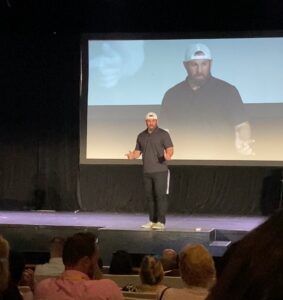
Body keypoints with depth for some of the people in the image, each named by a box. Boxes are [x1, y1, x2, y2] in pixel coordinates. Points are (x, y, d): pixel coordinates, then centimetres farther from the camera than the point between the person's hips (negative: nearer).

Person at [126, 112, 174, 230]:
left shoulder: (163, 134, -2)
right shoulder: (141, 136, 13)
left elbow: (170, 149, -8)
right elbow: (137, 151, 15)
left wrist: (168, 155, -31)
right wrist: (132, 156, -8)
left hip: (160, 171, -5)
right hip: (147, 172, 5)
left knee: (160, 196, -7)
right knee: (150, 196, 7)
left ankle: (161, 222, -6)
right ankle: (152, 221, 13)